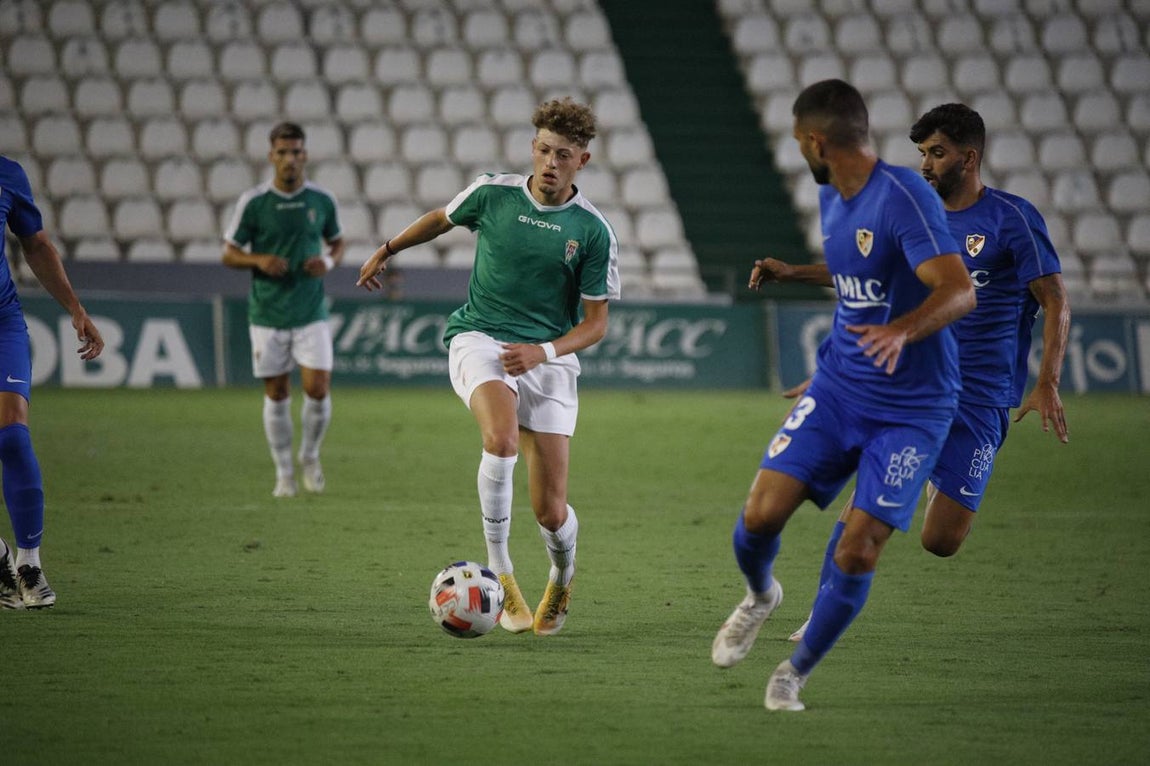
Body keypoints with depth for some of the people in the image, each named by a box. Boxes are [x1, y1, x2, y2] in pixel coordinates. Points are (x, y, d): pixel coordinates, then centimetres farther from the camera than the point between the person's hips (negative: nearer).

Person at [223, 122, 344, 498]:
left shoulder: (321, 200, 0)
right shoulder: (252, 201, -5)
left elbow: (337, 242, 16)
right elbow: (229, 254, 1)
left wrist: (329, 262, -7)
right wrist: (259, 260, -18)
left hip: (311, 313, 1)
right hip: (267, 314, -1)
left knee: (318, 389, -9)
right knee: (276, 395, 4)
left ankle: (310, 455, 18)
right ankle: (284, 473, 18)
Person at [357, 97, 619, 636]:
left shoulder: (593, 232, -5)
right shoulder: (493, 194, -2)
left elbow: (596, 323, 0)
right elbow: (441, 219, 20)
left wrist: (544, 351, -17)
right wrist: (386, 251, 33)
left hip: (549, 359, 0)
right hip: (480, 339, 0)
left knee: (550, 513, -3)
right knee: (502, 439, -34)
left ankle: (562, 579, 33)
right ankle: (499, 574, -21)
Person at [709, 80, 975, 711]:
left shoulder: (905, 198, -20)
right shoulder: (830, 198, 6)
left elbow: (959, 290, -31)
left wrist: (901, 331, -48)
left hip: (912, 408, -6)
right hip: (838, 386, 6)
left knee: (856, 553, -9)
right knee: (762, 514, -9)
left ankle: (798, 671, 13)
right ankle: (761, 596, 25)